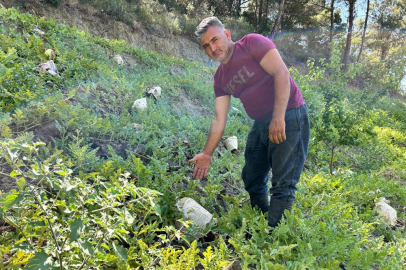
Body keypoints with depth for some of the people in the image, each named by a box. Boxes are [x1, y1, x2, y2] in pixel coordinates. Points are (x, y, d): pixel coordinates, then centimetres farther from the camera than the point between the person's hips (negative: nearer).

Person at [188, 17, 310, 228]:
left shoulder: (252, 43, -9)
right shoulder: (220, 78, 10)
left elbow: (281, 73, -19)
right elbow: (219, 119, 9)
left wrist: (278, 117, -25)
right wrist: (207, 153, 7)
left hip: (288, 116, -8)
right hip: (261, 124, 8)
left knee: (282, 184, -8)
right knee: (252, 180, 16)